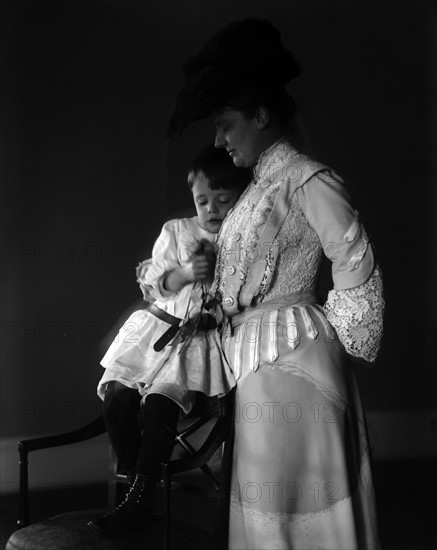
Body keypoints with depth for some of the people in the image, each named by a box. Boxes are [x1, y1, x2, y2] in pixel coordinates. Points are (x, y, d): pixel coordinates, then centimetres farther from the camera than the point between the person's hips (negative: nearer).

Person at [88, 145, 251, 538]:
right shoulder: (176, 231, 9)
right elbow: (153, 284, 5)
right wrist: (186, 273, -13)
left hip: (202, 338, -4)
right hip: (159, 326, 4)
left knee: (160, 403, -24)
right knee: (117, 398, -14)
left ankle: (139, 502, -9)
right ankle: (137, 486, 6)